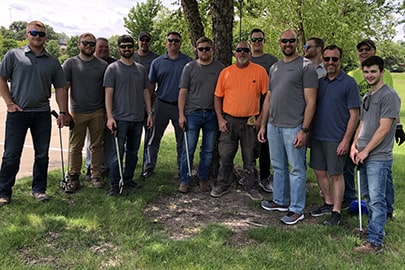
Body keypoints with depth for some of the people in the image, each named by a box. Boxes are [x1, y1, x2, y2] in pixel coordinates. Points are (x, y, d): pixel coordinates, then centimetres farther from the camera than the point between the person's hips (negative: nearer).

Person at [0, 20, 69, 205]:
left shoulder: (53, 62, 9)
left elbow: (60, 88, 10)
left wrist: (63, 112, 2)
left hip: (42, 114, 3)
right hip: (17, 112, -2)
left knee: (42, 154, 8)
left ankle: (39, 189, 22)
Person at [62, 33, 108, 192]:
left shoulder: (103, 65, 6)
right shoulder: (70, 63, 3)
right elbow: (64, 88, 0)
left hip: (98, 113, 1)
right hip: (77, 112, -1)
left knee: (97, 146, 7)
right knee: (76, 147, 4)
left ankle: (96, 176, 18)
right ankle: (74, 178, 14)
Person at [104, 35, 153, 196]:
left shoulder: (141, 69, 12)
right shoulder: (113, 68, -1)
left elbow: (146, 92, 15)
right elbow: (108, 94, -7)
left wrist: (149, 113, 8)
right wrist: (110, 117, -15)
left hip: (138, 118, 5)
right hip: (120, 118, -5)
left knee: (133, 152, 12)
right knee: (118, 152, -3)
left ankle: (128, 179, 25)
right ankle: (114, 184, 5)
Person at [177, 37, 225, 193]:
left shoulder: (220, 68, 6)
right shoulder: (190, 67, 3)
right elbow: (183, 92, 1)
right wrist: (181, 114, -6)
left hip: (212, 115, 2)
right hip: (192, 114, -2)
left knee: (208, 150, 9)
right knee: (188, 149, 0)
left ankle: (203, 179, 23)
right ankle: (184, 180, 12)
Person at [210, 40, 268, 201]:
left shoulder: (259, 71, -1)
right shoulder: (226, 72, 4)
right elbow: (218, 97, 8)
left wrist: (261, 118, -5)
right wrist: (220, 119, -1)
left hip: (250, 122, -1)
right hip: (228, 121, 2)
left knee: (250, 158, 9)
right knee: (225, 156, 8)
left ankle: (251, 188, 22)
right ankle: (223, 185, 24)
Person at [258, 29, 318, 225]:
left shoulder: (305, 66, -5)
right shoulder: (274, 68, 16)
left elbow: (311, 102, -11)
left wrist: (304, 130, -17)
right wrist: (263, 125, 15)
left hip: (293, 127, -7)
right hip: (273, 126, 7)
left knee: (296, 169, 1)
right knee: (278, 167, 17)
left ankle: (297, 210, 11)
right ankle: (280, 201, 31)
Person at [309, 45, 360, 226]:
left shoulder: (349, 83, -7)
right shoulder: (320, 82, 10)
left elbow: (354, 114, -9)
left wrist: (346, 140, -15)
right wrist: (309, 132, 11)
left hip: (336, 139, -6)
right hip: (317, 136, 6)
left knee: (336, 174, 2)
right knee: (320, 171, 12)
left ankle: (336, 212, 13)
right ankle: (328, 203, 30)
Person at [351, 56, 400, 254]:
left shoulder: (389, 96, -10)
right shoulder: (366, 97, 16)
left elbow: (384, 129, -15)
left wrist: (365, 151, -13)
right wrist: (354, 146, 6)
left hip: (378, 158, -8)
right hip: (364, 156, 8)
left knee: (376, 200, -6)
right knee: (367, 196, 16)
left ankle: (375, 242, -2)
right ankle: (373, 229, 30)